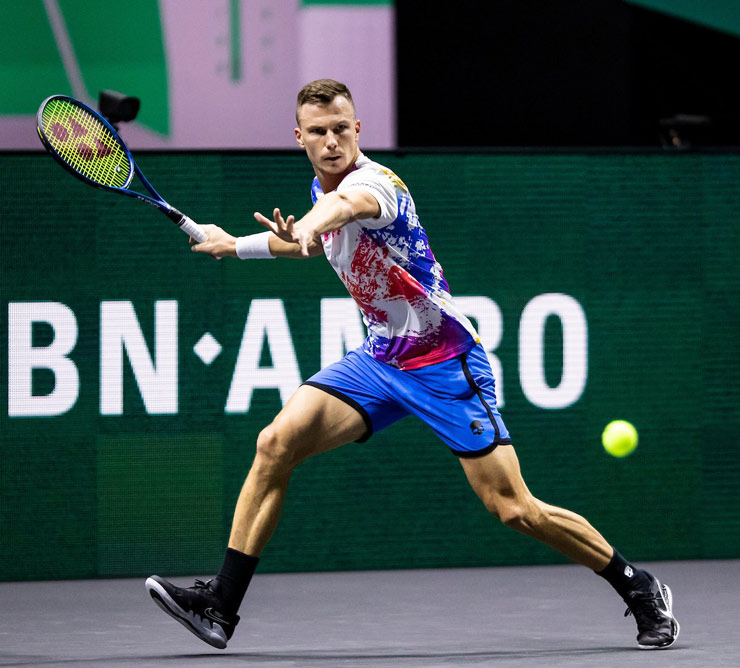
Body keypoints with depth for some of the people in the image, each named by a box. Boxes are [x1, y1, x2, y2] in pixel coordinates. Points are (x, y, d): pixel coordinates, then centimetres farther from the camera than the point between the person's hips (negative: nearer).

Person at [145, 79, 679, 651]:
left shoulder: (374, 181, -22)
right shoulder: (322, 188, 4)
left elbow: (346, 204, -49)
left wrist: (310, 225, -71)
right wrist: (233, 244, 30)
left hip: (445, 363, -7)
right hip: (380, 358, 7)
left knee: (514, 509, -10)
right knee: (277, 443, -12)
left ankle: (637, 587, 9)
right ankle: (221, 607, -10)